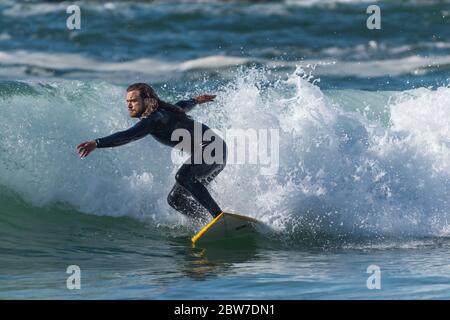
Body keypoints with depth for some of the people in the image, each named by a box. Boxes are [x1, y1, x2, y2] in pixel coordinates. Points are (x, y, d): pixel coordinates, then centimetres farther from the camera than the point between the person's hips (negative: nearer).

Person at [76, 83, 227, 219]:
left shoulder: (154, 119, -22)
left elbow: (128, 136, -37)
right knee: (175, 199, 4)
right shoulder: (160, 111, 8)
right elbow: (183, 106, 30)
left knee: (183, 177, -35)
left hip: (213, 147, -10)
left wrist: (97, 143, -47)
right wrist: (195, 101, 52)